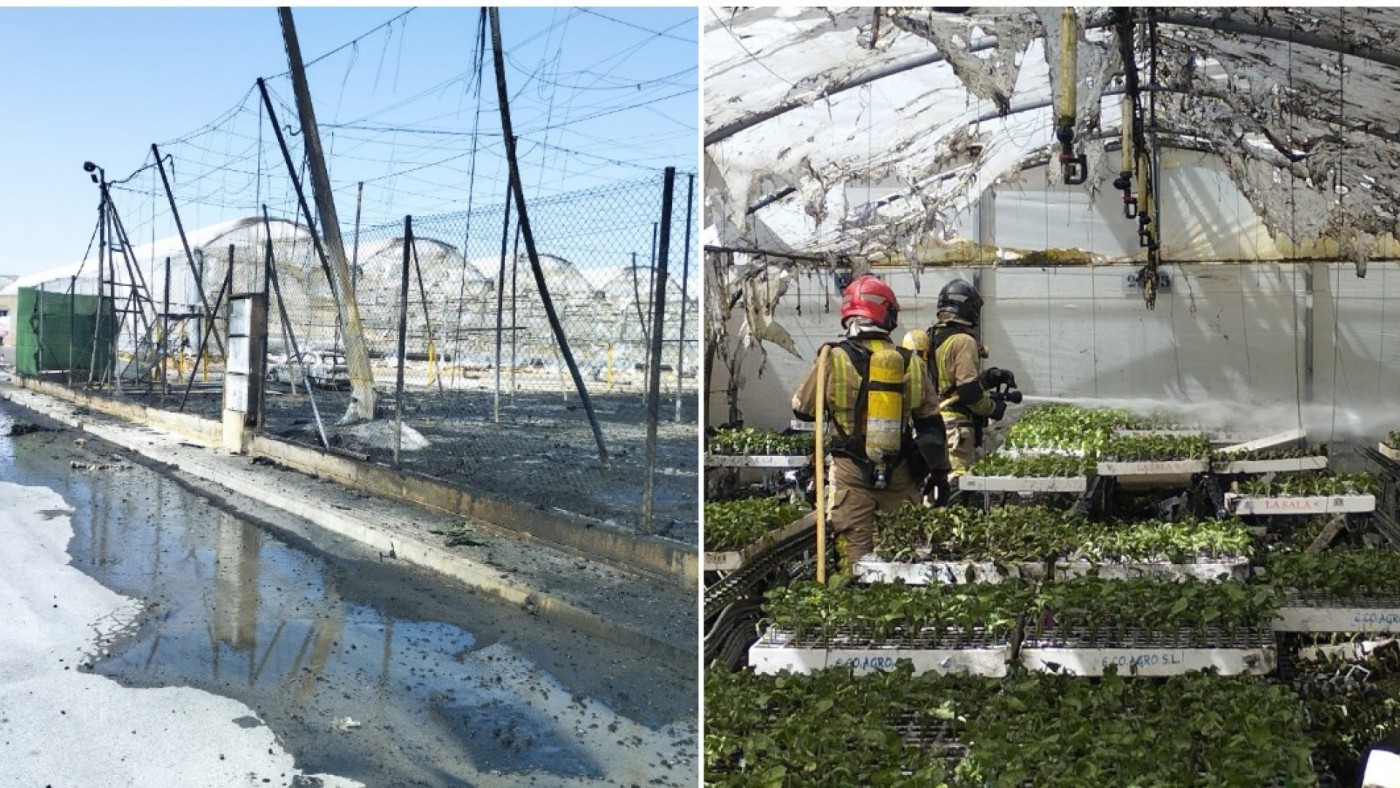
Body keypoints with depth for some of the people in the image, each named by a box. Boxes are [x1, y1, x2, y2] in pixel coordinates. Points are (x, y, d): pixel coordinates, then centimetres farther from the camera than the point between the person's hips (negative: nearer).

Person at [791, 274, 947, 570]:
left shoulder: (833, 358, -8)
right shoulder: (913, 363, 0)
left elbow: (802, 409, 4)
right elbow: (931, 425, 6)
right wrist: (939, 473, 17)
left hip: (851, 472, -2)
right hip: (901, 474, 2)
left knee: (856, 551, 1)